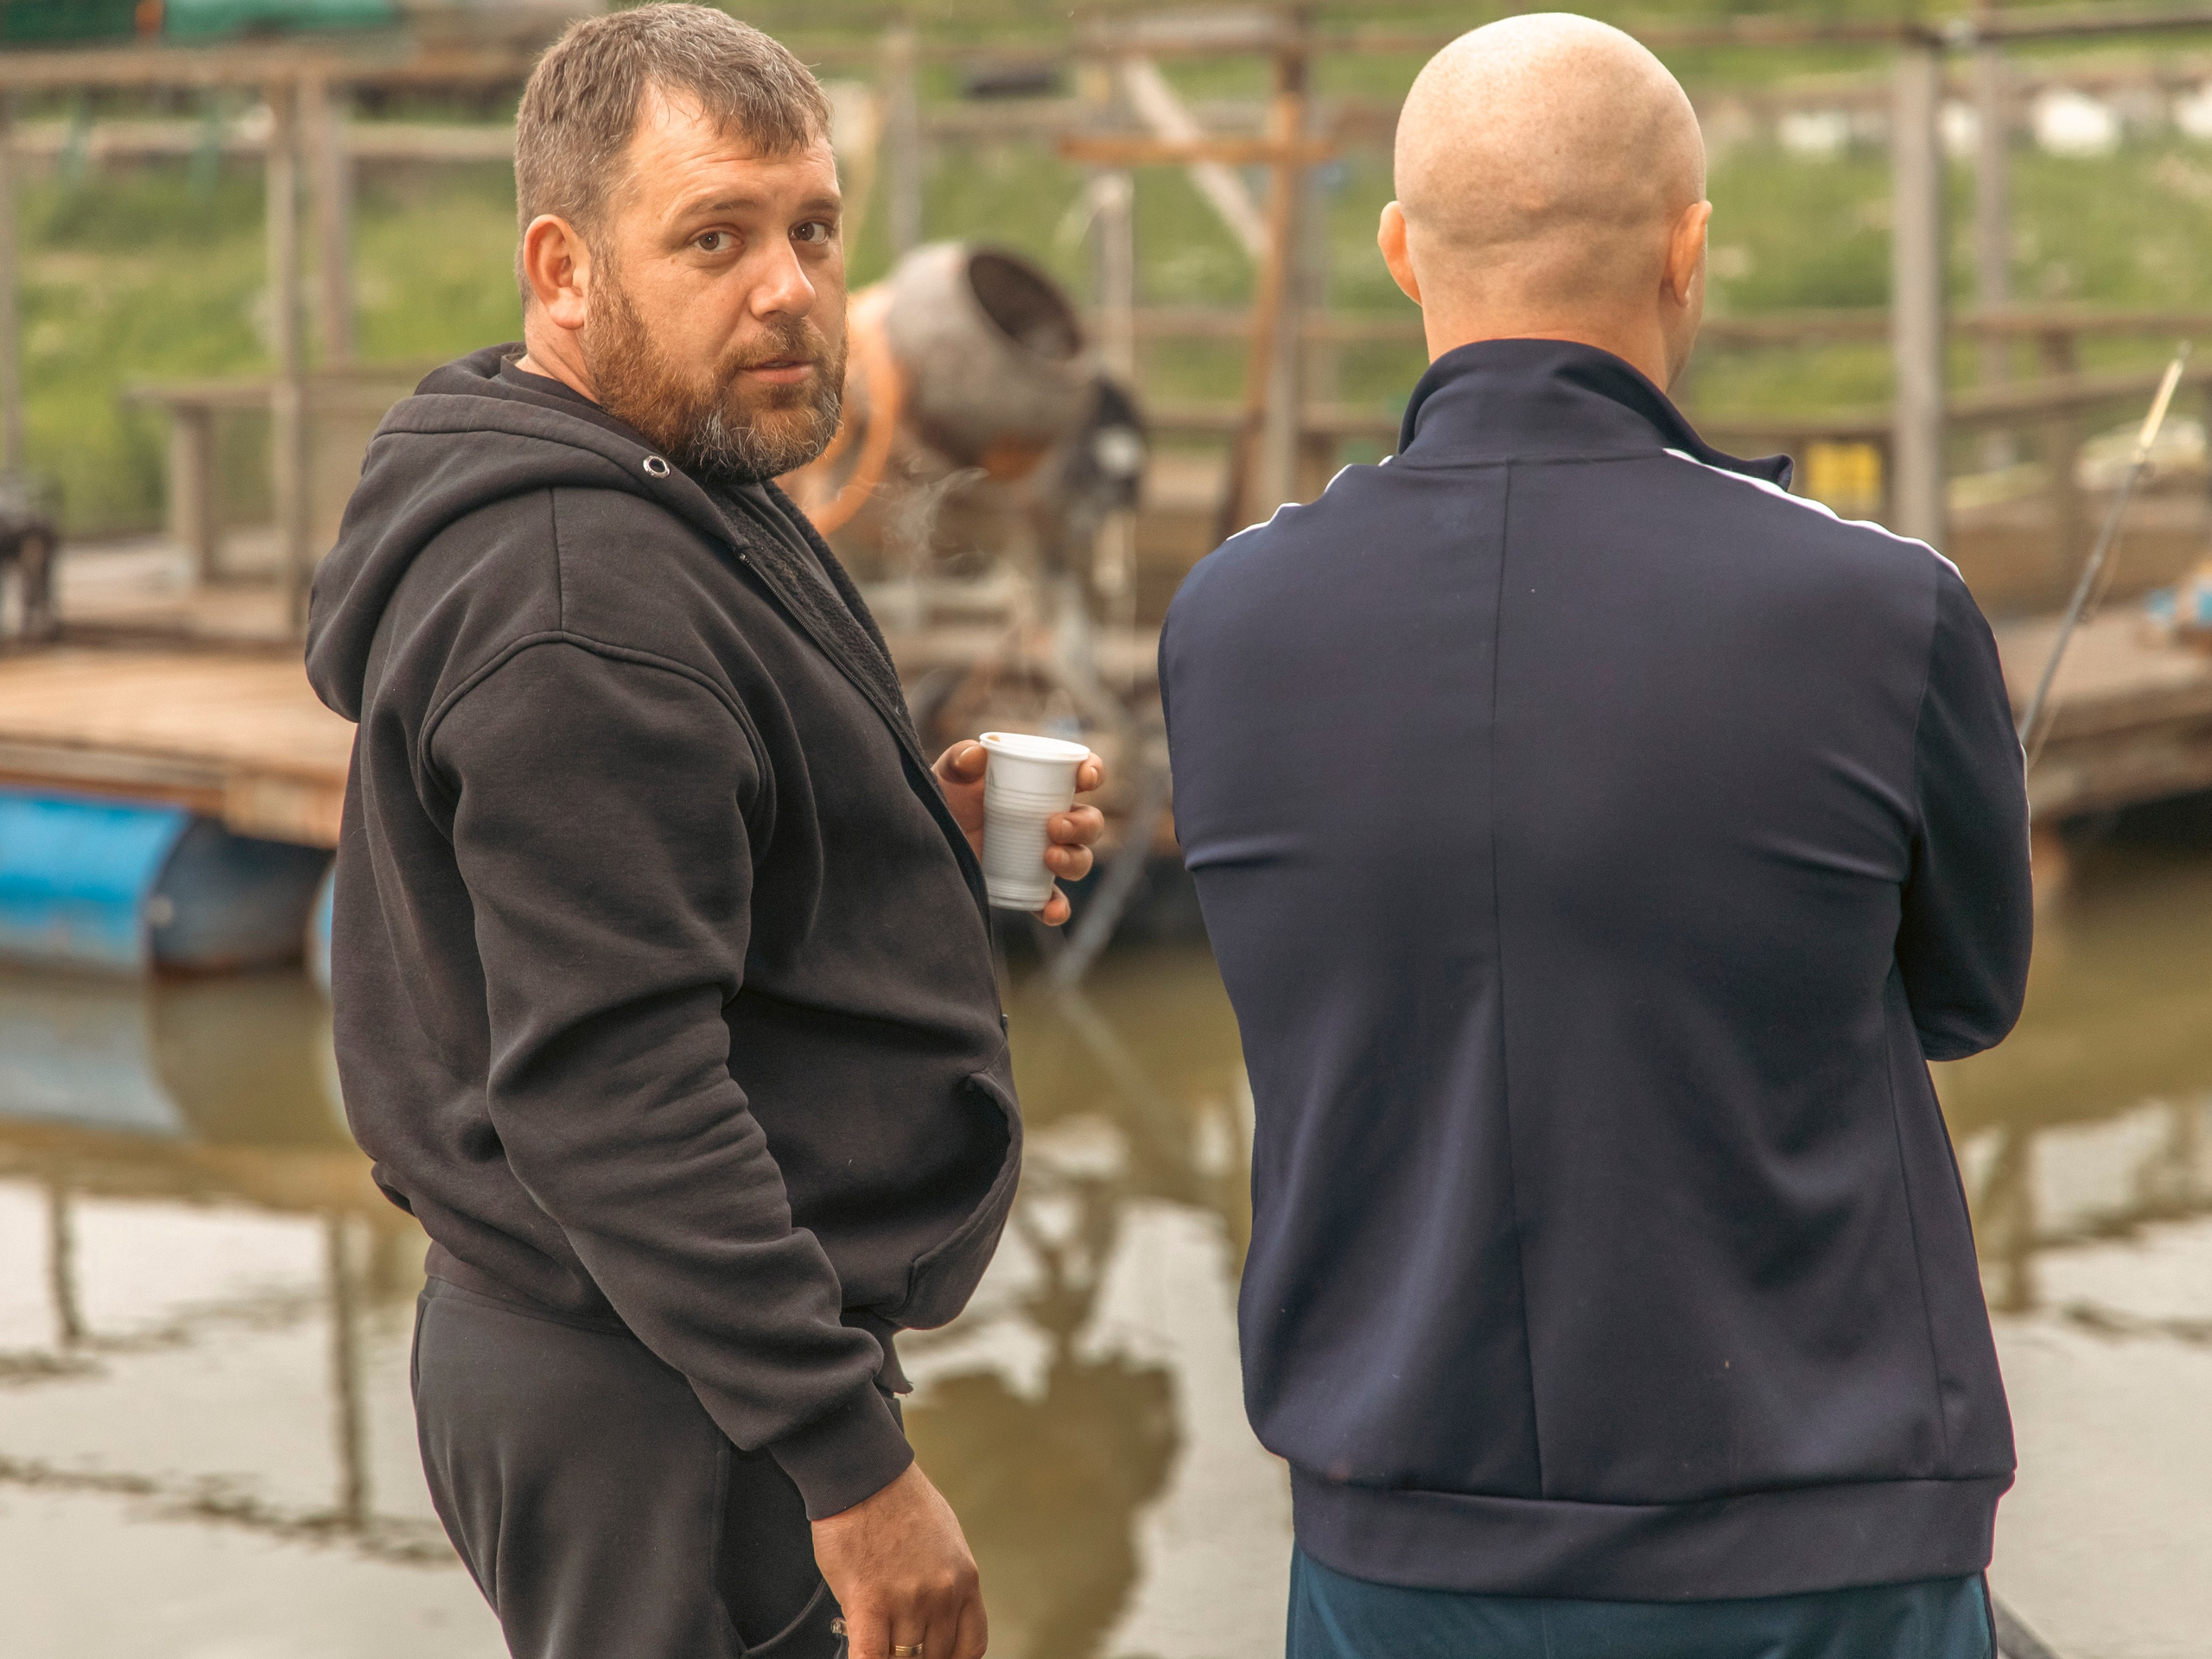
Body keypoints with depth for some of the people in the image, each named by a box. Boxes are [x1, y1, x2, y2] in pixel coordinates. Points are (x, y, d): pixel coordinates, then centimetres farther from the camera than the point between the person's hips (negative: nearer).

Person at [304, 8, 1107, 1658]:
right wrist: (850, 1458, -27)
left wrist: (919, 831, 7)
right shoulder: (571, 608, -22)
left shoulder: (675, 509, 12)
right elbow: (607, 1091, -27)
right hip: (674, 1418, -10)